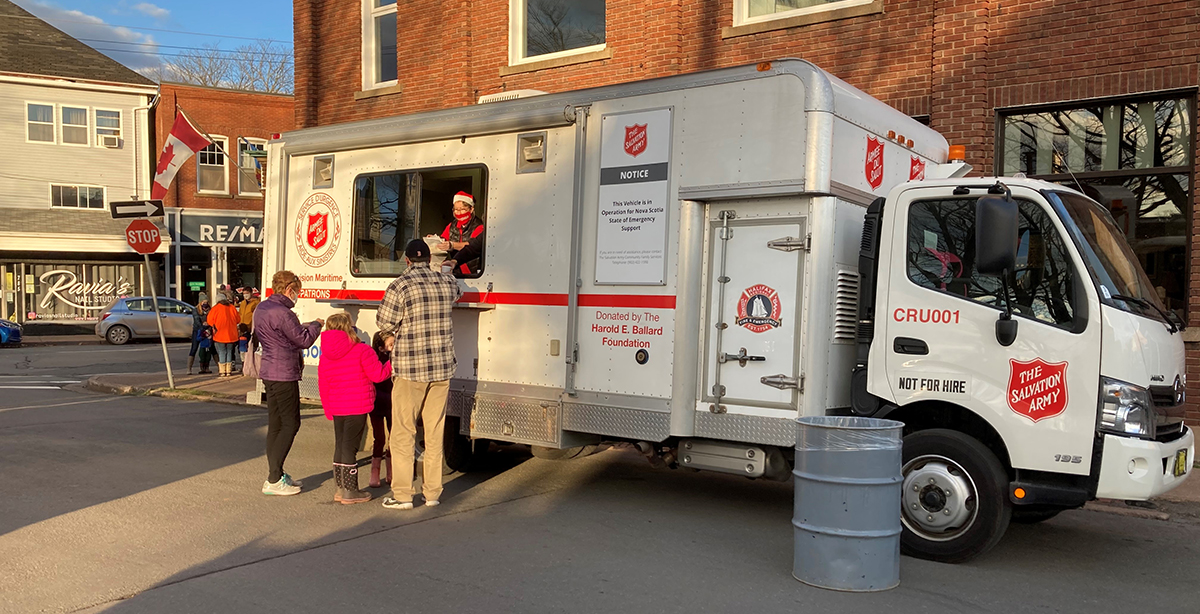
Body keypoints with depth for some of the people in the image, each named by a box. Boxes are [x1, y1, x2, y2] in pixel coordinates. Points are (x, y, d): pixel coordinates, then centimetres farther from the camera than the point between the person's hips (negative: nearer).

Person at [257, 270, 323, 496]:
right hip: (283, 374, -10)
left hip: (268, 372, 10)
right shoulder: (281, 313, -19)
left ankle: (277, 475, 19)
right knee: (290, 424, -4)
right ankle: (273, 480, -5)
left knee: (275, 424, 13)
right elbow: (304, 340, -14)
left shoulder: (261, 308, 12)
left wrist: (305, 326, 13)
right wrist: (316, 325, 3)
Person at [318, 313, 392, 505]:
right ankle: (349, 491, 4)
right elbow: (378, 375, -12)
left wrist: (328, 410, 22)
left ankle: (341, 488, 22)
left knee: (340, 446, 14)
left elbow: (323, 386, 13)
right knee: (350, 446, -3)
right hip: (357, 407, -6)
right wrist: (393, 362, 5)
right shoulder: (362, 351, -11)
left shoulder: (324, 356, 9)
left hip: (336, 409, 6)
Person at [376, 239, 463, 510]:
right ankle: (432, 492, 18)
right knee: (435, 432, 11)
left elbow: (385, 323, -8)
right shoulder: (447, 282, 3)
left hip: (409, 369, -4)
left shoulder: (400, 285, -11)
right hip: (441, 369, 4)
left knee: (403, 433, 4)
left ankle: (402, 494, 6)